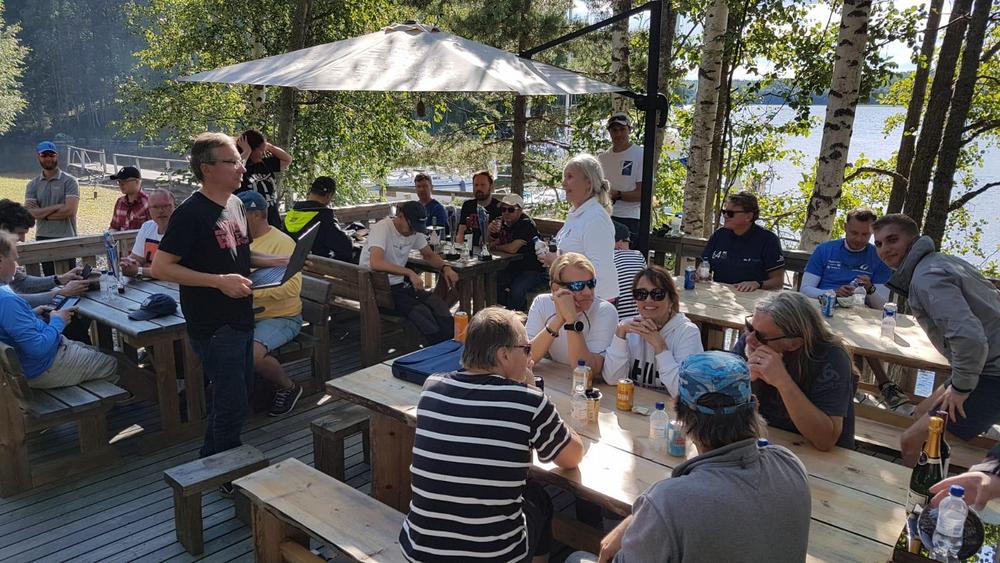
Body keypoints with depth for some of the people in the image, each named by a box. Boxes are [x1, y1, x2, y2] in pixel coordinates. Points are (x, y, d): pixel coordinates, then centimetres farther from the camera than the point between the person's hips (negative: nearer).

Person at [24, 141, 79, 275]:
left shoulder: (69, 181, -2)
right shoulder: (32, 185, 8)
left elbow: (70, 210, -14)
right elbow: (29, 213, -5)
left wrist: (42, 213, -6)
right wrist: (57, 207, -14)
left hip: (66, 239, -4)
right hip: (42, 239, 4)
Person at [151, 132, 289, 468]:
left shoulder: (235, 205, 7)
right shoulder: (191, 213, -18)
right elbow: (160, 267, -20)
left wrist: (275, 261, 4)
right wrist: (218, 281, -27)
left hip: (241, 318, 9)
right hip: (214, 326, -9)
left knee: (239, 393, 20)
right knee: (232, 403, 0)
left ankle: (211, 460, 40)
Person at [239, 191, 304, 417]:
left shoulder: (282, 243, -13)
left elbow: (293, 287, -25)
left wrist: (253, 290, -31)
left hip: (280, 317, -7)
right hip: (247, 315, 7)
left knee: (252, 354, -29)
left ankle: (288, 387, 0)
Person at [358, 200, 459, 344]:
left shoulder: (414, 230, 3)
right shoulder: (382, 229, -19)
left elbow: (429, 255, 16)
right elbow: (375, 263, -35)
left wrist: (445, 267, -5)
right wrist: (410, 273, -36)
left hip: (400, 284, 7)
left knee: (438, 304, -15)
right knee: (421, 312, -25)